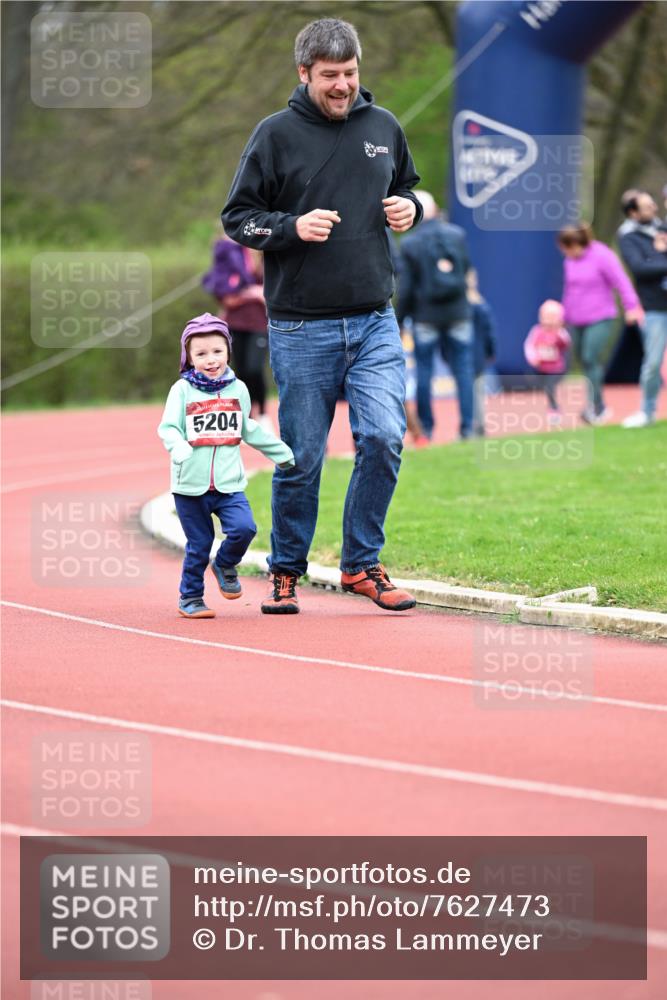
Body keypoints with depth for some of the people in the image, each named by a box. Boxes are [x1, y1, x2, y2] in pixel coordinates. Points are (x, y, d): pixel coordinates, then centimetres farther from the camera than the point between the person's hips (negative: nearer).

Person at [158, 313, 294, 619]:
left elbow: (248, 430, 22)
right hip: (191, 483, -3)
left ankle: (225, 564, 15)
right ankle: (190, 598, 19)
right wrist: (180, 448, -30)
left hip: (229, 482, 3)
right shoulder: (182, 390, -3)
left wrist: (282, 453, 25)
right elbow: (168, 428, -8)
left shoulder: (238, 389, 9)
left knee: (243, 528, -15)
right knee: (199, 544, 2)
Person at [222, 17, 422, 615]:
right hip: (301, 328, -3)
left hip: (374, 323, 3)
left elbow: (407, 185, 25)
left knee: (384, 438, -11)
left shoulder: (384, 128, 8)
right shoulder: (276, 134, -2)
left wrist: (409, 207, 2)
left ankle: (362, 564, 5)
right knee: (301, 458, 2)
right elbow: (237, 218, 0)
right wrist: (292, 227, -17)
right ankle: (287, 571, 19)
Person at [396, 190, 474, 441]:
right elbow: (466, 267, 11)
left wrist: (399, 319, 1)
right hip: (458, 314, 2)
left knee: (424, 371, 6)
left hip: (425, 316, -2)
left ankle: (426, 427, 7)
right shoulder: (457, 235, 0)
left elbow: (405, 287, -7)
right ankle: (467, 425, 1)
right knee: (463, 369, 6)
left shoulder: (409, 244, -8)